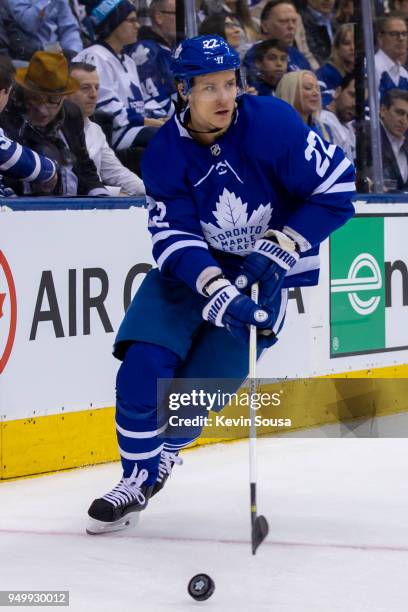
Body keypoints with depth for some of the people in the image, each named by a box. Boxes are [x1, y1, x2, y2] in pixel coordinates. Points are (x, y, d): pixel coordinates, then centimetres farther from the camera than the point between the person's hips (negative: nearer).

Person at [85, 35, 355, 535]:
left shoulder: (270, 123, -21)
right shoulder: (164, 154, -14)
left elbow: (335, 185, -18)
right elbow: (175, 239, -19)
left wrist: (278, 250, -23)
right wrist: (218, 293, -36)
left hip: (266, 268, -2)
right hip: (193, 267, 2)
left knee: (203, 384, -8)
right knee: (145, 366, -16)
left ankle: (162, 452, 24)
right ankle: (137, 480, 2)